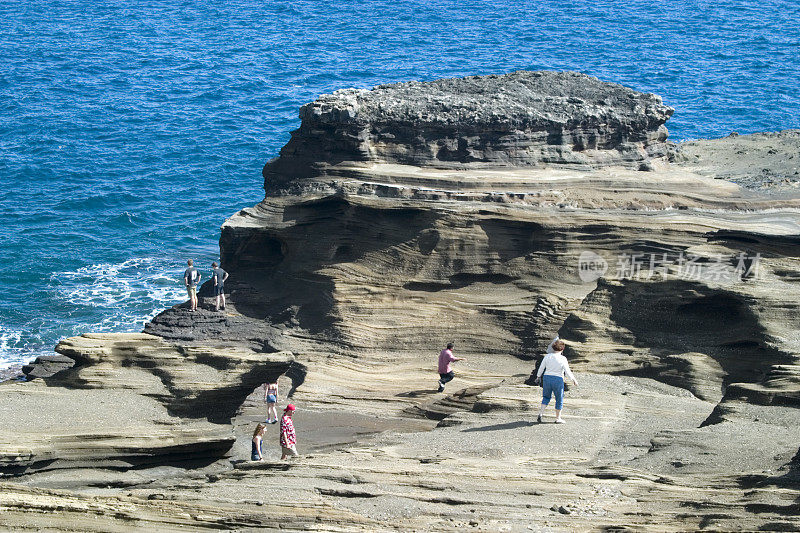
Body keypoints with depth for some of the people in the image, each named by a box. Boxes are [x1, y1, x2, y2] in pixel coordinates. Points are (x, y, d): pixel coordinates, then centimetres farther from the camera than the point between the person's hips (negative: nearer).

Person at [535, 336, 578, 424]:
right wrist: (574, 380, 6)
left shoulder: (548, 356, -2)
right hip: (558, 379, -3)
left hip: (547, 378, 3)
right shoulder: (562, 359, -12)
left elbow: (541, 368, 6)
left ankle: (541, 413, 1)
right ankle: (558, 418, 18)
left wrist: (538, 377, 21)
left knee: (546, 397, 19)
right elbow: (567, 372, -8)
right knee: (559, 399, 12)